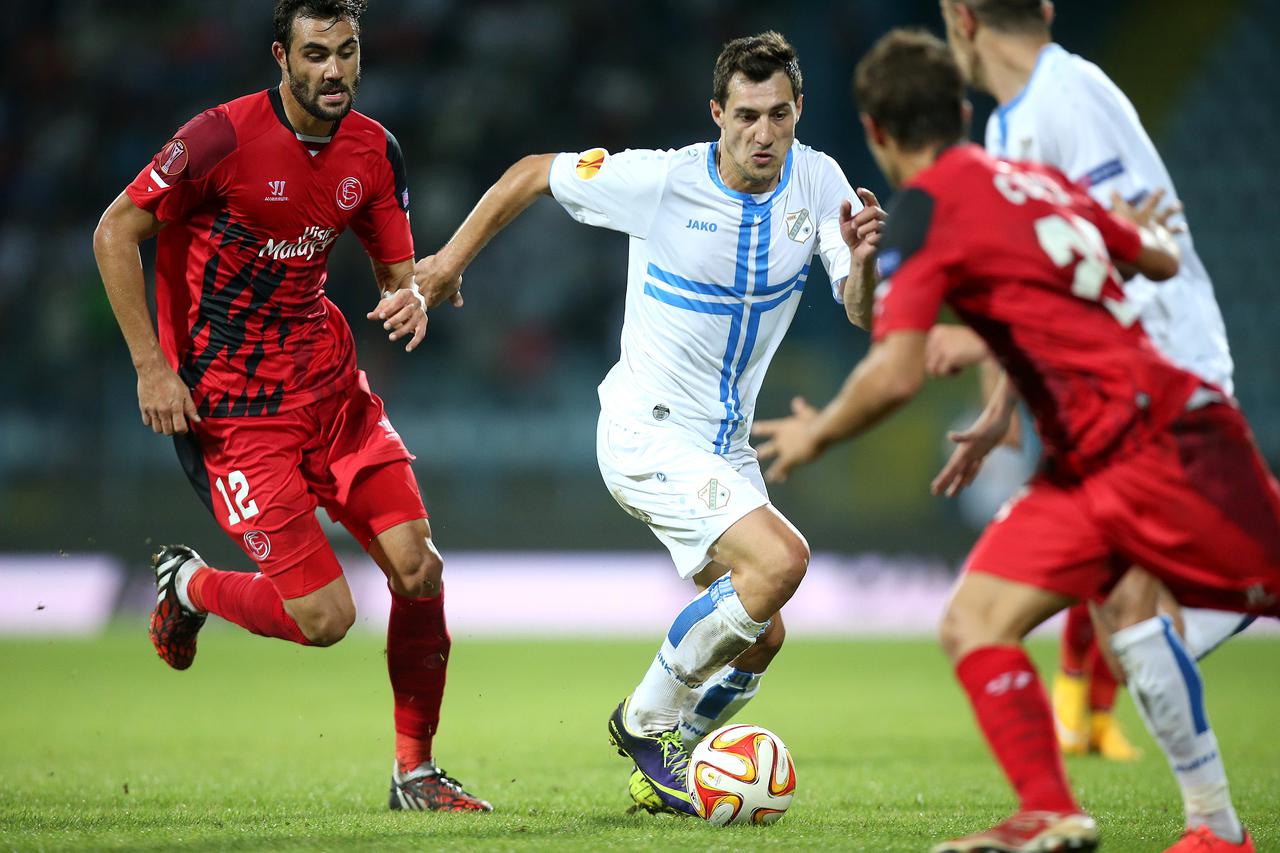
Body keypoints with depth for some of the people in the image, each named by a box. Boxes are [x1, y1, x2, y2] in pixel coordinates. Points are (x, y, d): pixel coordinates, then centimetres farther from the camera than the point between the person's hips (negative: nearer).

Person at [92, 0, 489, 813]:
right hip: (229, 403, -6)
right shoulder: (224, 138, -17)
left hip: (331, 380, 6)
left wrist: (412, 300, -14)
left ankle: (416, 770, 11)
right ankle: (188, 585, 21)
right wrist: (152, 366, -14)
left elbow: (400, 270, 11)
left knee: (419, 568, -6)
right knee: (325, 617, -11)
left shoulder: (375, 151, 2)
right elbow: (116, 233, -10)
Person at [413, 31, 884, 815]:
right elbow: (534, 173, -4)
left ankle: (663, 768, 33)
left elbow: (864, 316, -13)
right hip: (650, 434, -7)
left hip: (725, 442, 7)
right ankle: (646, 717, -7)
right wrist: (452, 259, 1)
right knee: (780, 559, -25)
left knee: (760, 638, 10)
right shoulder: (661, 181, -18)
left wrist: (862, 259, -35)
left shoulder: (817, 181, -6)